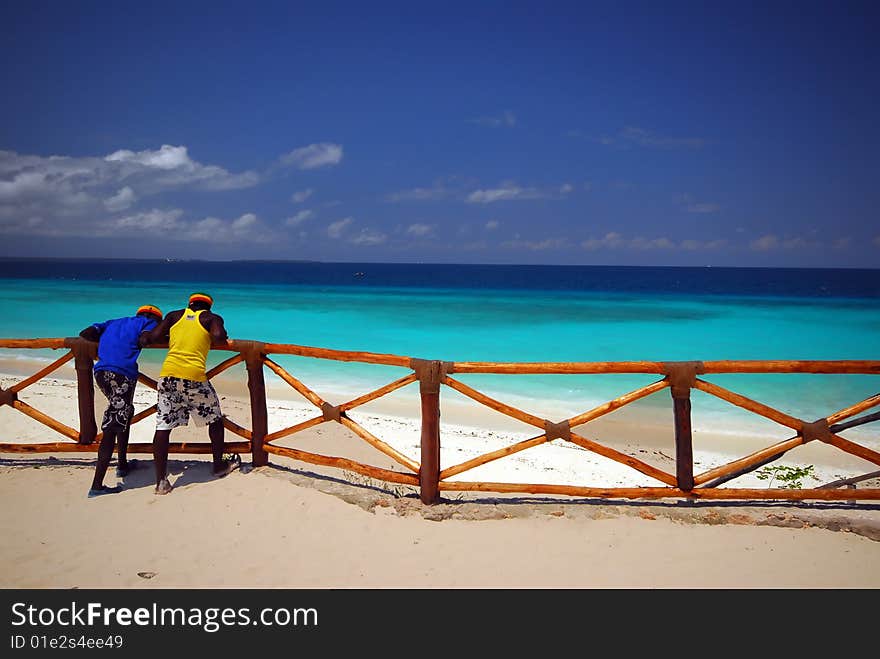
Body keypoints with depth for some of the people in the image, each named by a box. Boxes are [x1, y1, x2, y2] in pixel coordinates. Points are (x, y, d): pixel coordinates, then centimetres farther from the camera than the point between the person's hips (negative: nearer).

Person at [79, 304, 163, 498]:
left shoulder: (115, 322, 32)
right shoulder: (150, 322, 15)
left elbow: (85, 334, 22)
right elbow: (143, 340, -8)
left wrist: (107, 342, 31)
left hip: (101, 372, 7)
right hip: (122, 374, -7)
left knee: (125, 413, 28)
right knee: (112, 428, -7)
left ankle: (122, 464, 39)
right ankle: (96, 486, -9)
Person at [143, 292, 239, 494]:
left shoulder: (174, 316, 20)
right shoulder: (212, 318, 11)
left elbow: (152, 338, 12)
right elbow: (218, 337, -10)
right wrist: (221, 338, 12)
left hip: (168, 373, 3)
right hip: (194, 375, -3)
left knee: (163, 427, 5)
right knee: (215, 420, 19)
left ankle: (161, 481, 4)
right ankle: (219, 465, 31)